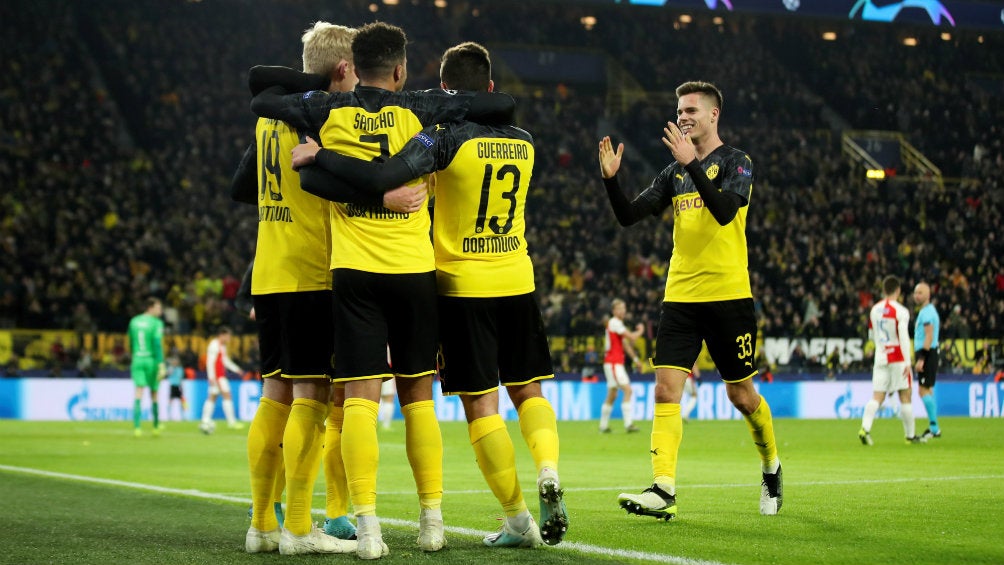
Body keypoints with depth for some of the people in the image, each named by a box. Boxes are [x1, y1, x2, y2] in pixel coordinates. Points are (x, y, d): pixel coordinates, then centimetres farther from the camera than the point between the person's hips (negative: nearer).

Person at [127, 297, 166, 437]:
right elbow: (157, 344, -16)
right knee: (154, 393, 13)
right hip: (151, 360, -3)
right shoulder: (156, 323, -8)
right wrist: (161, 365, -16)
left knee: (139, 393, -5)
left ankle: (136, 426, -21)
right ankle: (156, 426, 27)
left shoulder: (134, 321, 9)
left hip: (137, 359, 3)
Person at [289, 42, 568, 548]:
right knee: (527, 391, 17)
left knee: (481, 405, 1)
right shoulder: (523, 141, 5)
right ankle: (548, 472, -9)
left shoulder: (445, 137, -13)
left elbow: (381, 178, -27)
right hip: (517, 282, 4)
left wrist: (319, 156, -18)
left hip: (463, 285, -4)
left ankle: (518, 521, 1)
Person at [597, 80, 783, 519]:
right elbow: (629, 216, 8)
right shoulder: (675, 172, 13)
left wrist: (692, 164, -27)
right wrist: (610, 179, -8)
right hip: (680, 297, 4)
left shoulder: (736, 163, -3)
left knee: (740, 395, 6)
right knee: (666, 389, -11)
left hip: (728, 296, -4)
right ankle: (664, 490, -18)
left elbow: (725, 210, -21)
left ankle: (771, 466, 33)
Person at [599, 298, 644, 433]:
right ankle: (628, 424, -25)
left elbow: (625, 343, 25)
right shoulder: (614, 322, -12)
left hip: (616, 363, 10)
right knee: (627, 390, -18)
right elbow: (632, 337, -16)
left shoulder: (618, 323, 19)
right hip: (613, 363, -10)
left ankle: (603, 426, 18)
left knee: (612, 395, 13)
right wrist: (640, 330, 3)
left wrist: (634, 358, 19)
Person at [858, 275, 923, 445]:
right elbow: (904, 338, -18)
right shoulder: (900, 311, -10)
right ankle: (910, 435, 13)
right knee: (905, 397, 6)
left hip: (880, 358, 4)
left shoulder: (874, 310, 8)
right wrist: (907, 362, -18)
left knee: (877, 397, -1)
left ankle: (865, 428, -22)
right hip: (898, 358, -4)